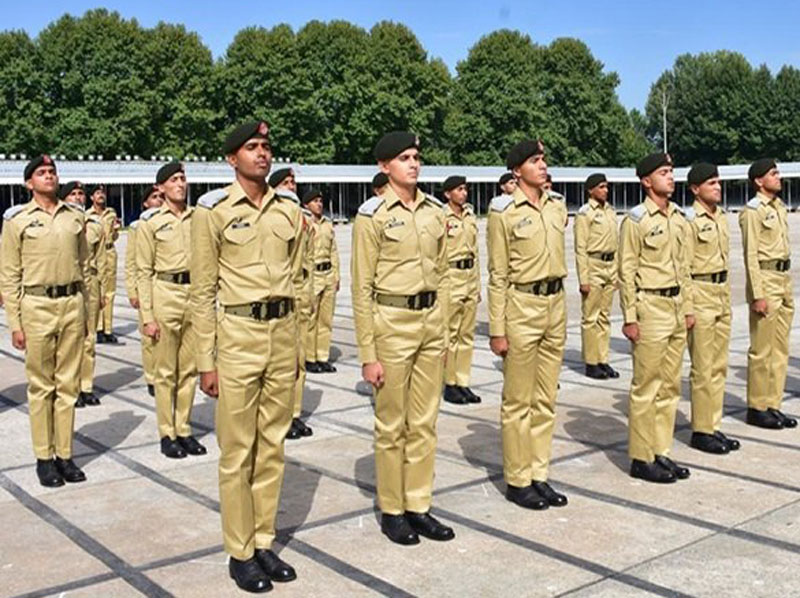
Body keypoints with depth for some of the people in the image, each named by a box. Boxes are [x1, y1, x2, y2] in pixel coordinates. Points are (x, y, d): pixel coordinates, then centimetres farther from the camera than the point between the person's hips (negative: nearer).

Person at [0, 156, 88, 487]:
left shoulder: (75, 217, 10)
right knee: (41, 386, 4)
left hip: (72, 304, 3)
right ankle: (44, 457, 13)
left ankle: (65, 454, 16)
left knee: (68, 385, 7)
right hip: (37, 306, -3)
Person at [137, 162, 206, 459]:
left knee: (189, 368, 9)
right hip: (165, 294, -4)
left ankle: (184, 429, 20)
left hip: (195, 294, 4)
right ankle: (167, 433, 13)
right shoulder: (151, 222, -2)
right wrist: (147, 316, -8)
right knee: (166, 370, 3)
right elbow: (144, 271, -3)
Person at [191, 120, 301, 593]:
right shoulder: (214, 210, -4)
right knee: (238, 451, 3)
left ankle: (265, 543, 25)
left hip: (283, 333, 5)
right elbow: (203, 290, -4)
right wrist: (206, 360, -7)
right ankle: (240, 552, 17)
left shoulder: (290, 210, 8)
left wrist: (296, 343, 13)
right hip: (237, 333, -4)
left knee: (272, 446, 12)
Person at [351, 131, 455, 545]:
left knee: (424, 422, 12)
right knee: (392, 425, 6)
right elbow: (363, 288, -9)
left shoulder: (434, 210, 8)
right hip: (391, 322, -5)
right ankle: (391, 511, 20)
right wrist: (367, 354, -11)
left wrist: (444, 331, 11)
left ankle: (419, 506, 24)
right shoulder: (373, 214, -8)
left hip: (431, 321, 5)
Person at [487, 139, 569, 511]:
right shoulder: (504, 211, -8)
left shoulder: (558, 207, 9)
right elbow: (497, 275, -9)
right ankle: (517, 481, 14)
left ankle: (539, 476, 22)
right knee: (518, 402, 2)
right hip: (521, 307, -6)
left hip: (555, 305, 6)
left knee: (546, 400, 12)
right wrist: (497, 329, -11)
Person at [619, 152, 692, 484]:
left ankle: (662, 452, 21)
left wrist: (687, 308, 14)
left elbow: (683, 267, 18)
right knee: (646, 387, -2)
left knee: (670, 386, 11)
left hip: (676, 307, 8)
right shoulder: (636, 219, -9)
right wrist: (629, 317, -14)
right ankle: (641, 459, 7)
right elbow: (626, 272, -11)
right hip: (650, 307, -7)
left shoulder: (679, 218, 13)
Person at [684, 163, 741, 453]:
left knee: (719, 365, 11)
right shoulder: (689, 219, -13)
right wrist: (687, 308, -16)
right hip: (700, 293, -8)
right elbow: (683, 267, -14)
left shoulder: (722, 216, 12)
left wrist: (726, 293, 18)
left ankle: (714, 427, 20)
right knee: (703, 368, -2)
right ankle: (701, 431, 8)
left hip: (722, 292, 8)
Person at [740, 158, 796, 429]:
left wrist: (788, 288, 16)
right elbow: (750, 255, -15)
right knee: (761, 350, -2)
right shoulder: (753, 211, -11)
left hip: (785, 279, 9)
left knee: (780, 349, 11)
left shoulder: (779, 207, 15)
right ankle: (757, 408, 7)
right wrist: (757, 295, -19)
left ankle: (773, 405, 19)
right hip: (766, 280, -9)